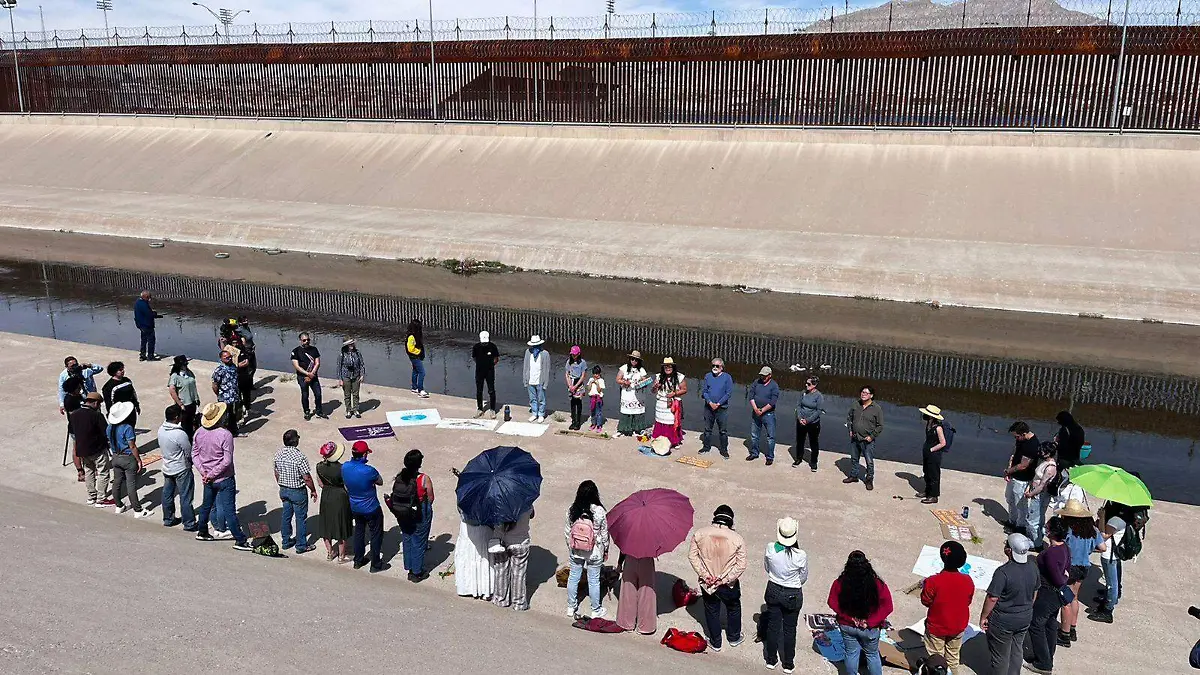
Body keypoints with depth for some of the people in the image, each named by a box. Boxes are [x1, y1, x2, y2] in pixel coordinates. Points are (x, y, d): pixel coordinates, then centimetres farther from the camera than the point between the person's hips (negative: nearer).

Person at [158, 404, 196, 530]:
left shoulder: (161, 429, -7)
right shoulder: (180, 434, -29)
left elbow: (161, 447, 6)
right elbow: (189, 453, -18)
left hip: (167, 467, 7)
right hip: (181, 469, -7)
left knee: (167, 494, 19)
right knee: (185, 497, 3)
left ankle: (168, 519, 33)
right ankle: (189, 524, 11)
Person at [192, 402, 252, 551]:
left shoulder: (199, 432, -3)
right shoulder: (225, 434, -23)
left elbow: (194, 454, 3)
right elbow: (227, 460, -24)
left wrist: (203, 472, -1)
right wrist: (211, 475, -14)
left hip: (208, 479, 6)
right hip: (224, 479, -6)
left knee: (206, 505, 25)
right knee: (229, 510, -2)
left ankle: (202, 532, 41)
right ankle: (240, 540, 4)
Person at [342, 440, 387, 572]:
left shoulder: (344, 467, -15)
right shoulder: (369, 471, -32)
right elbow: (380, 482, -13)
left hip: (355, 507, 6)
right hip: (371, 509, -6)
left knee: (359, 532, 24)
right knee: (376, 535, 12)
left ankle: (358, 560, 37)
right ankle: (376, 564, 22)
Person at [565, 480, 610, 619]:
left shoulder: (572, 510, -13)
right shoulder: (600, 512, -21)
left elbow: (567, 531, -2)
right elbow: (604, 534, -10)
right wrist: (606, 550, 6)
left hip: (575, 551, 2)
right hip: (594, 553, -2)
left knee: (573, 577, 19)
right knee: (594, 581, 13)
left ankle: (571, 607, 33)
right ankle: (596, 611, 28)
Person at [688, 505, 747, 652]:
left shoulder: (699, 533, -15)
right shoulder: (737, 539, -18)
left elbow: (692, 555, -9)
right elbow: (741, 565, -16)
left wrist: (704, 575, -8)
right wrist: (724, 579, -11)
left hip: (707, 583, 1)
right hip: (729, 585, -1)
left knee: (711, 611, 23)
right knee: (733, 609, 27)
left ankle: (715, 642, 38)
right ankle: (734, 638, 46)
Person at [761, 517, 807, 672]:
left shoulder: (770, 548, -21)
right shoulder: (801, 556, -27)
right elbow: (803, 577, -8)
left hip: (773, 591, 2)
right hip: (793, 595, -2)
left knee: (773, 625, 20)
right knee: (789, 629, 17)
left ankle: (771, 659, 38)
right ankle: (788, 664, 34)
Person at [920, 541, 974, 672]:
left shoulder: (934, 581, -29)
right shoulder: (968, 581, -17)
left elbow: (926, 601, -14)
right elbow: (968, 602, -1)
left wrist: (924, 587, 1)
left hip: (937, 628, -3)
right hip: (958, 627, 3)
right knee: (953, 656, 24)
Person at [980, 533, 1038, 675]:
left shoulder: (1003, 572, -30)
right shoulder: (1033, 569, -8)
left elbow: (992, 598, -25)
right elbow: (1034, 592, 8)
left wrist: (983, 617, -11)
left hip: (1002, 622, -6)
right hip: (1024, 620, 7)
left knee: (1000, 656, 13)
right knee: (1017, 651, 25)